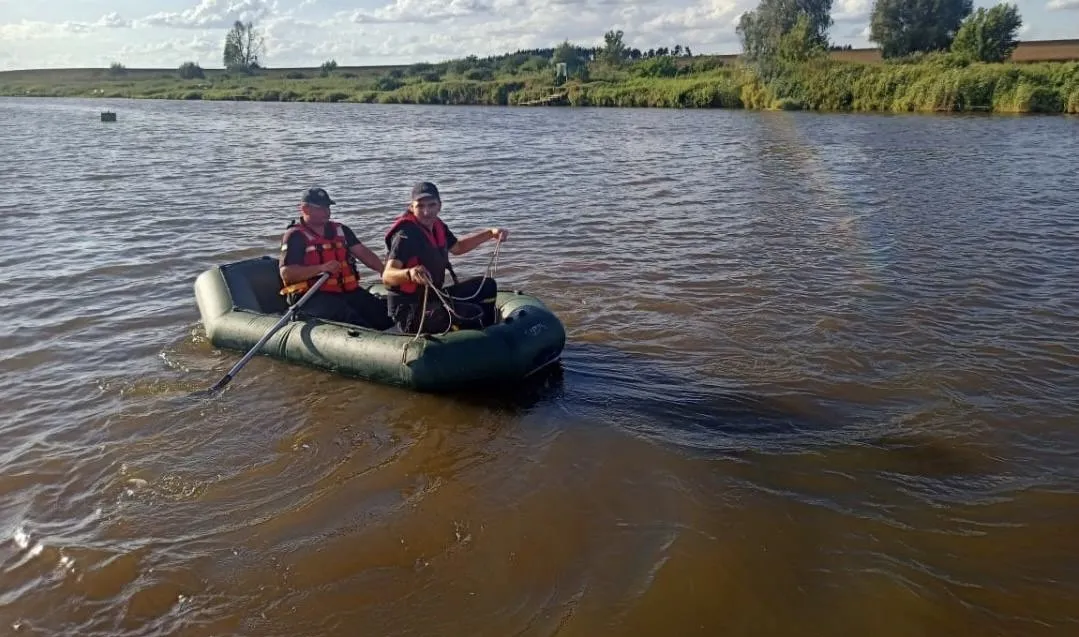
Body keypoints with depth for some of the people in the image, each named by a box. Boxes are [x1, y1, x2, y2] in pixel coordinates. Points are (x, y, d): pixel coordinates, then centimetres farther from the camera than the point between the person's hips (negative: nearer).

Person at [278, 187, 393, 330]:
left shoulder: (340, 230, 21)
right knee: (350, 318, -33)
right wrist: (321, 268, -23)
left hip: (347, 291, 7)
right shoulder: (295, 236, 0)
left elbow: (362, 252, 15)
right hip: (312, 296, -7)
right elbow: (286, 273, -11)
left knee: (385, 315, -12)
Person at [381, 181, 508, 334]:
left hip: (432, 297, 9)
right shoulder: (405, 235, -21)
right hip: (410, 312, -9)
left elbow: (457, 247, 26)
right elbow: (387, 276, -33)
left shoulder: (436, 226, 4)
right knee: (473, 315, -29)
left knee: (487, 286, 11)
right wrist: (409, 274, -55)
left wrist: (490, 233, 16)